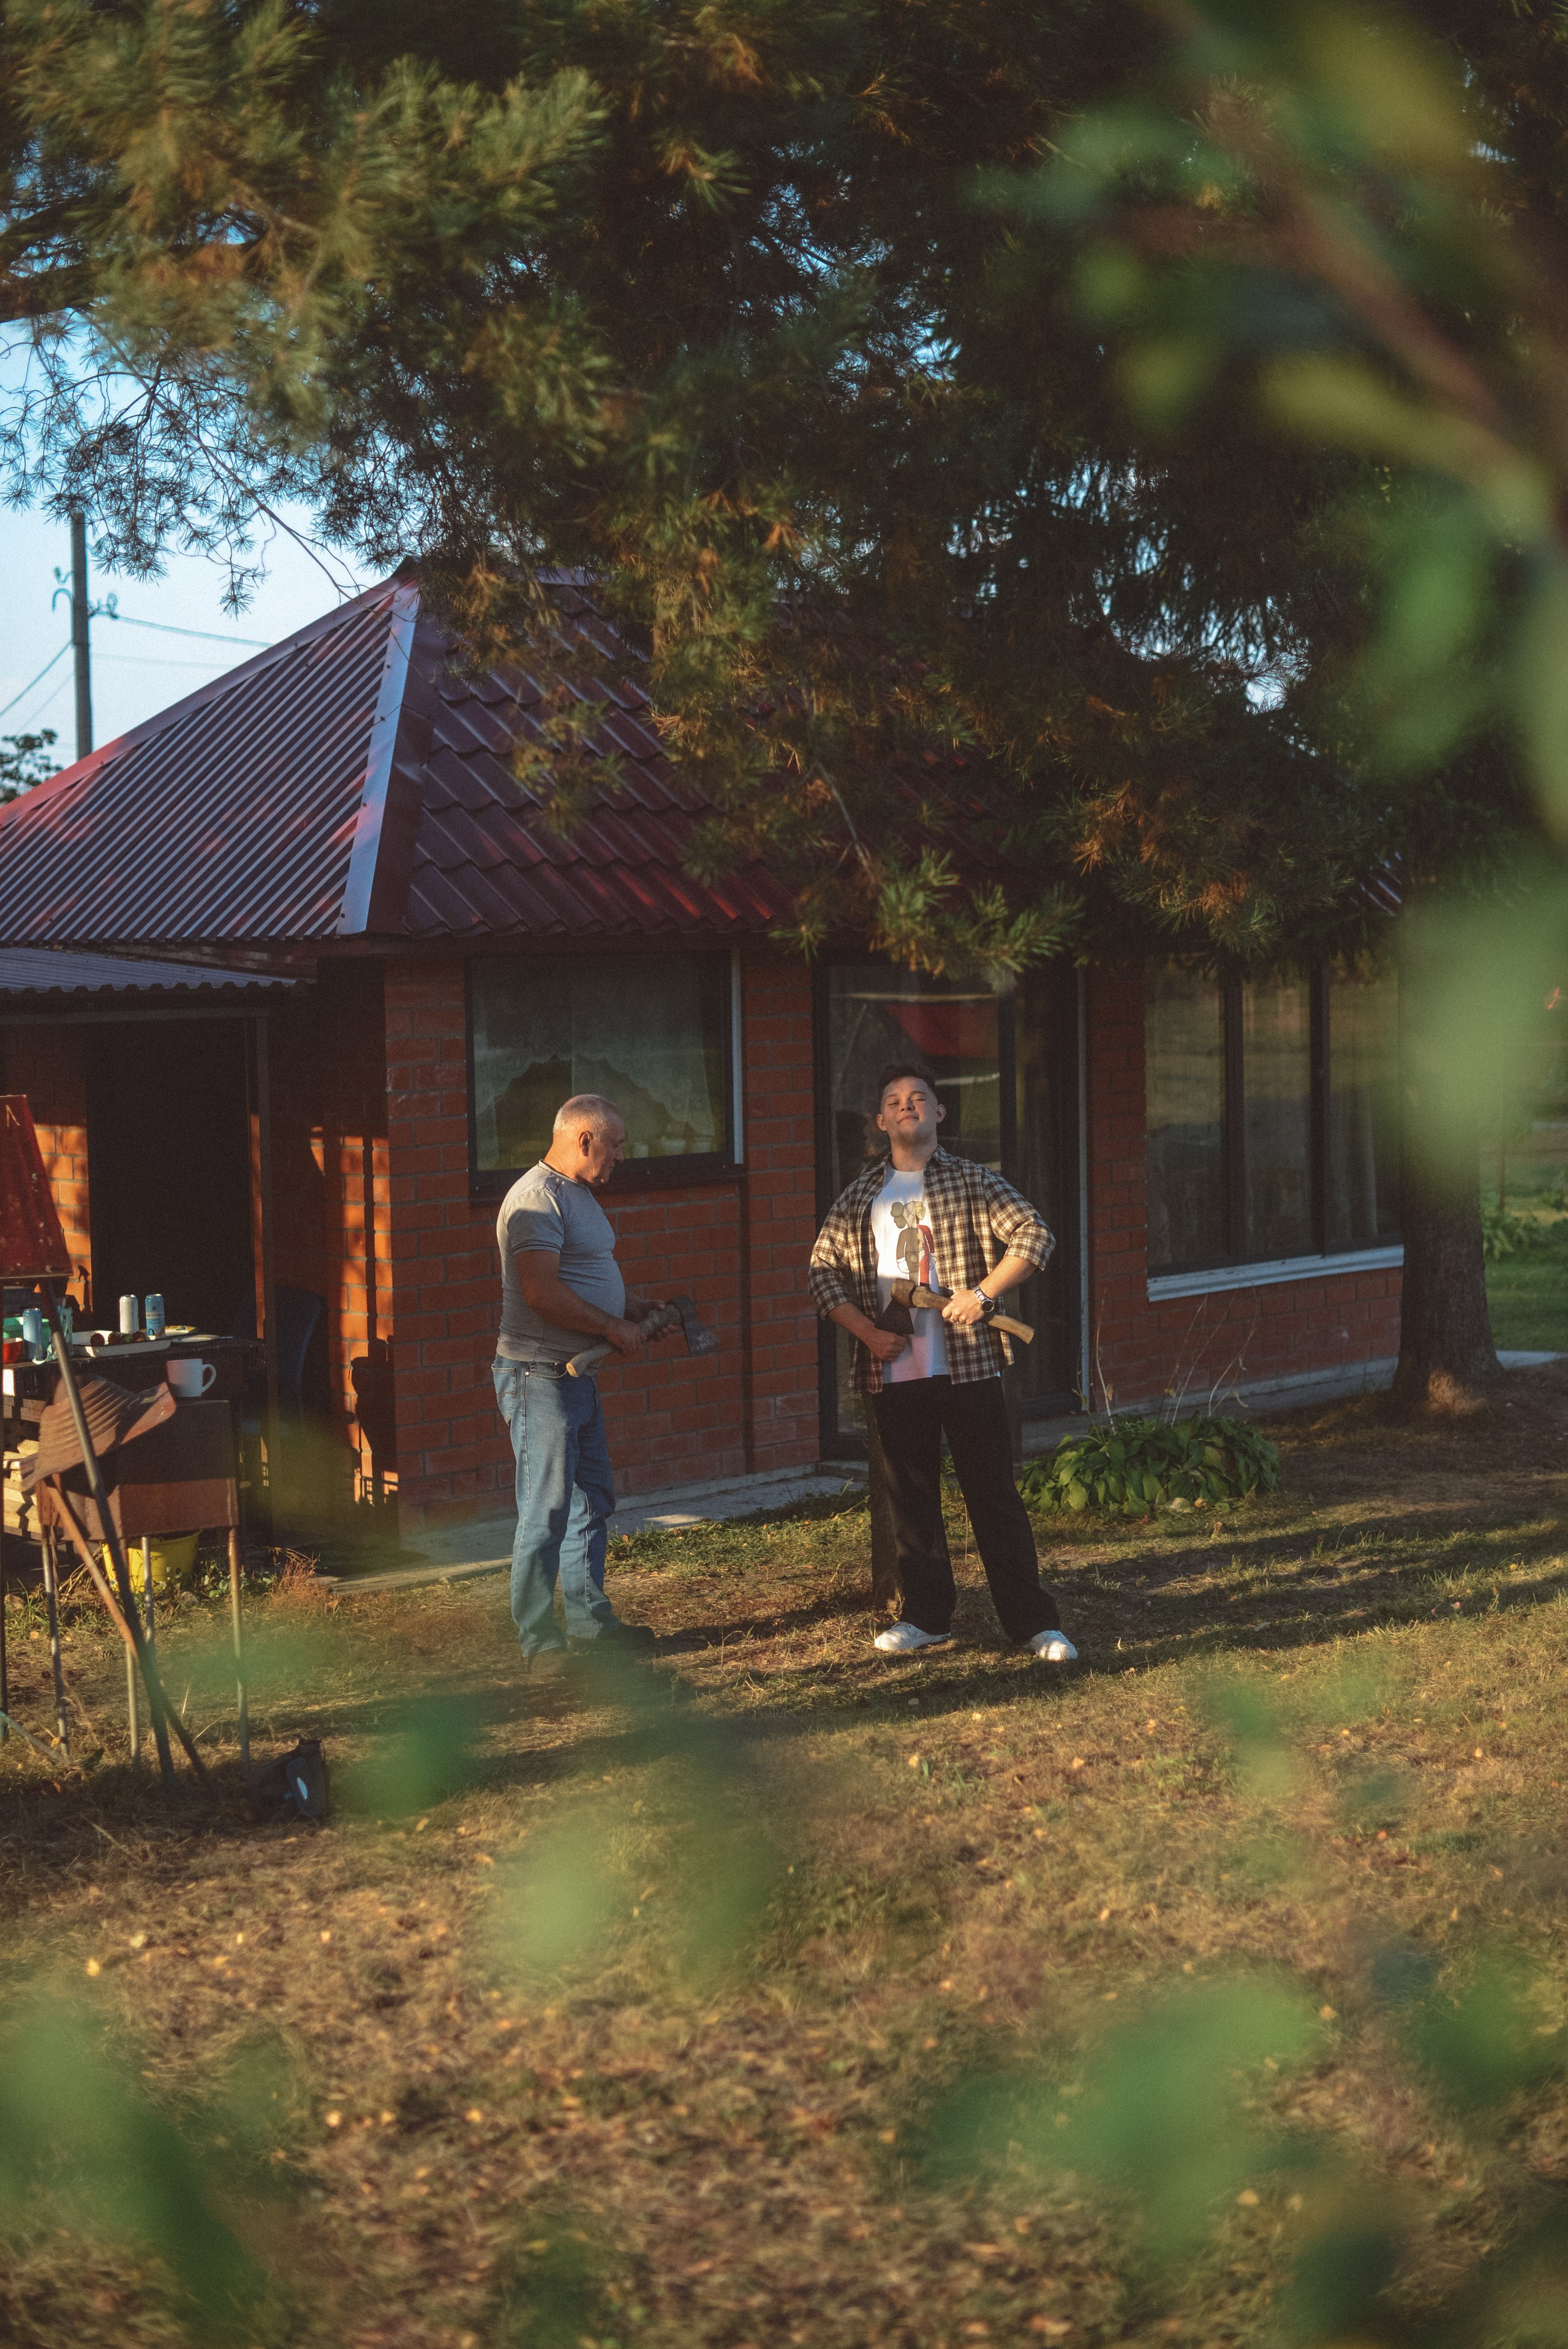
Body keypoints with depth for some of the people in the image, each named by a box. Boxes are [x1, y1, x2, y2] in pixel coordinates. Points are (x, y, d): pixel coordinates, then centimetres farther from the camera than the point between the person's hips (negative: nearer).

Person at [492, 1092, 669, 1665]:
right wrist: (616, 1329, -19)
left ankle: (590, 1622, 27)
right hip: (539, 1377, -11)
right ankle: (539, 1642, 3)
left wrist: (634, 1306, 11)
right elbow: (542, 1292, -27)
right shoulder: (537, 1198, -18)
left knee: (592, 1502, 17)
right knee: (546, 1513, -5)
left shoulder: (578, 1194, 17)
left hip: (578, 1374, 11)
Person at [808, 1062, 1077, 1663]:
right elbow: (823, 1271, 9)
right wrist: (867, 1332, -4)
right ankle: (926, 1617, 21)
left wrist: (982, 1293, -15)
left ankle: (1034, 1621, 4)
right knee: (911, 1500, 10)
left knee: (994, 1495, -1)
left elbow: (1035, 1237, -4)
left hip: (968, 1365, -3)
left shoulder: (971, 1181, 3)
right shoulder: (859, 1197, 10)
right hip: (893, 1374, 3)